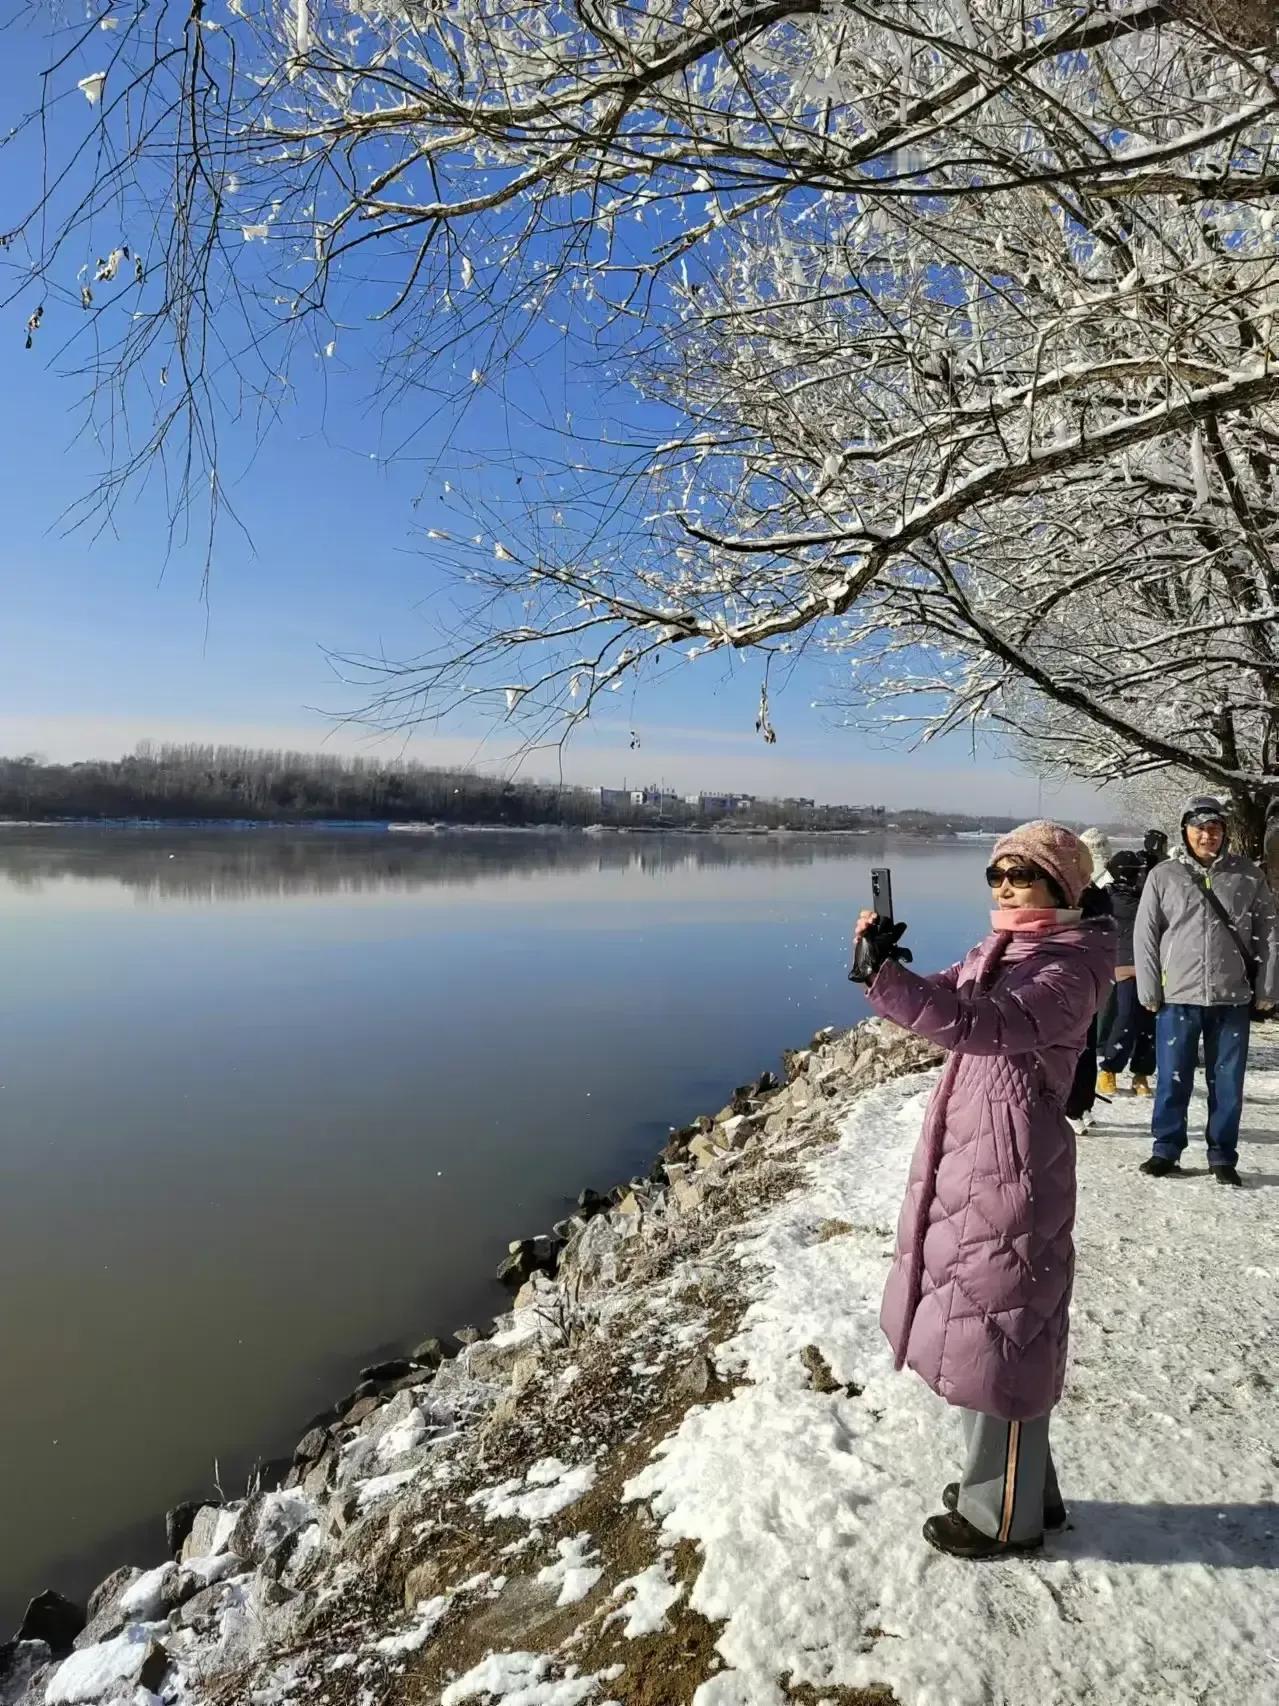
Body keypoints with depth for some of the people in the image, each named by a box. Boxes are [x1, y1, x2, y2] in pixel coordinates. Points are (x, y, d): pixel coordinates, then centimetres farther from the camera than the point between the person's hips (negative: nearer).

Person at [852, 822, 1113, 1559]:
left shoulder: (1068, 970, -17)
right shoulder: (996, 951, 10)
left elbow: (980, 1025, -32)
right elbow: (938, 1000, 6)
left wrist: (882, 973, -37)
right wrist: (883, 963, -13)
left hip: (1012, 1170, -9)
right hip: (964, 1160, 9)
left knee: (1001, 1335, 6)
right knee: (977, 1322, 20)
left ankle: (1004, 1516, 27)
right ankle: (1022, 1487, 41)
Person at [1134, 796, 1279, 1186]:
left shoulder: (1247, 875, 3)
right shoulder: (1163, 876, -1)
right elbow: (1145, 936, 0)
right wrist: (1149, 992, -3)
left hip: (1233, 998, 1)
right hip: (1178, 997, -1)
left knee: (1227, 1083, 9)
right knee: (1172, 1081, 6)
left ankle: (1223, 1157, 22)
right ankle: (1166, 1149, 20)